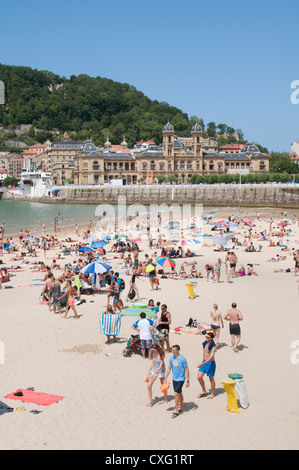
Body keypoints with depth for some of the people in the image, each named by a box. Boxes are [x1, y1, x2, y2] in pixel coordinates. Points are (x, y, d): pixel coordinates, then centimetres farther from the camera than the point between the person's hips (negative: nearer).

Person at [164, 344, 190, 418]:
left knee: (176, 394, -11)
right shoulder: (171, 358, 1)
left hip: (181, 379, -6)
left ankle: (176, 410, 1)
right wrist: (165, 378, 7)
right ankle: (181, 407, 32)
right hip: (174, 379, 6)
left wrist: (188, 381, -13)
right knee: (179, 393, 17)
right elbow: (169, 369, 9)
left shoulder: (182, 359, -17)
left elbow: (187, 370, -12)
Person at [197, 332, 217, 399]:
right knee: (199, 377, 2)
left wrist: (202, 364, -33)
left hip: (210, 363, -7)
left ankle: (212, 394, 23)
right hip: (204, 362, 7)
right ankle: (204, 391, 20)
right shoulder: (205, 343, 1)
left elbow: (211, 357, -28)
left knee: (211, 379, 7)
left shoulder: (213, 346, -21)